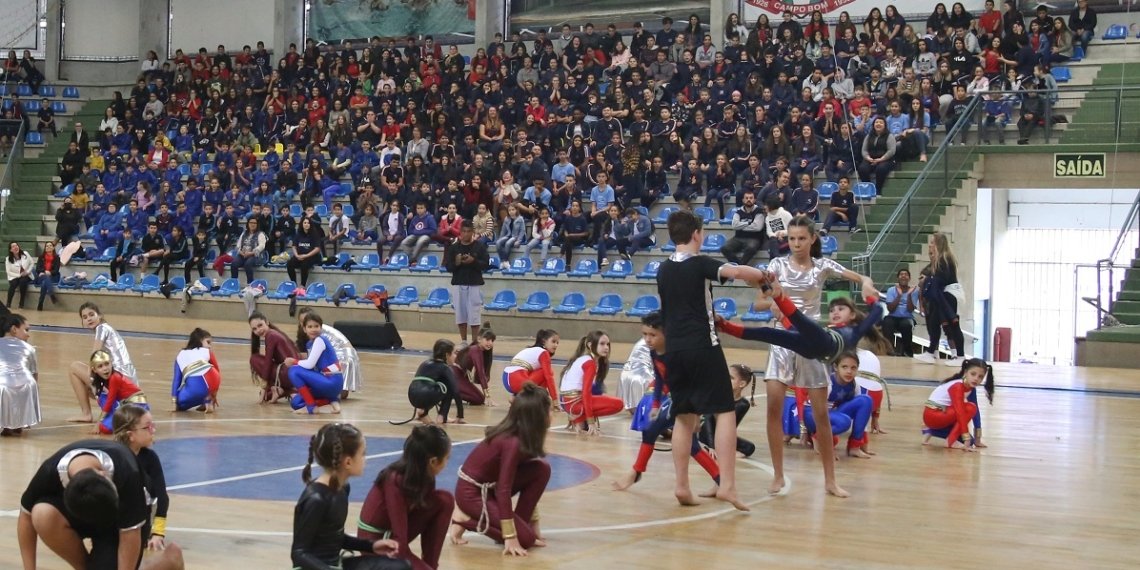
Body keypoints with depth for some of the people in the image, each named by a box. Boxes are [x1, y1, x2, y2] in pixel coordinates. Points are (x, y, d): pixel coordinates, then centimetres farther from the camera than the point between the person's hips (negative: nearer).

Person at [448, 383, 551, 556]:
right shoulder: (513, 443, -27)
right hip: (471, 492, -9)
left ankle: (521, 523, 4)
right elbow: (504, 490, -28)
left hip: (488, 485, 9)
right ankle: (465, 518, -1)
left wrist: (533, 522, 10)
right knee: (525, 538, -12)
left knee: (541, 469, -4)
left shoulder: (519, 436, -1)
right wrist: (510, 537, -26)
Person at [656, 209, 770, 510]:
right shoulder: (700, 264, -7)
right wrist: (763, 275, -7)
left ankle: (682, 485, 8)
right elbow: (737, 271, -24)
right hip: (703, 347, -6)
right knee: (724, 412, -4)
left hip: (673, 350, 6)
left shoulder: (663, 270, 12)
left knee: (684, 416, 12)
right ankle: (727, 485, -13)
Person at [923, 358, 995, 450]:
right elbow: (961, 413, -32)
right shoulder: (957, 387, -26)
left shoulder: (971, 388, 0)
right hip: (932, 415, -9)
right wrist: (966, 441, -37)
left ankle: (931, 431, 12)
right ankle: (951, 440, -17)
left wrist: (977, 439, 4)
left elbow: (976, 411, 4)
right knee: (969, 408, -24)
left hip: (943, 414, 9)